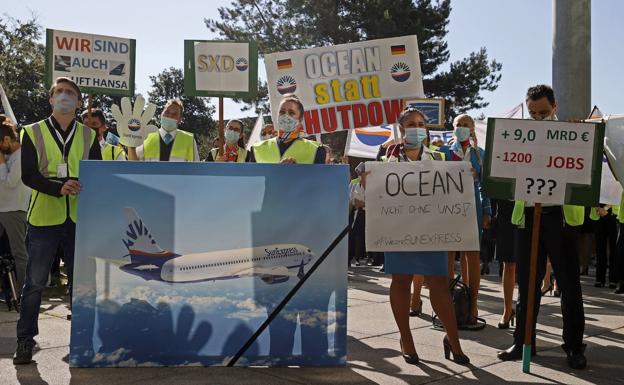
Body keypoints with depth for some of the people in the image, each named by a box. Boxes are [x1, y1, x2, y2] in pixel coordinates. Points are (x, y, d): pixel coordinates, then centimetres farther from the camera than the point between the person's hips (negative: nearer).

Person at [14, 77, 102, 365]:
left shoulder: (89, 136, 9)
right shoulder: (33, 133, 3)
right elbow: (28, 175, -7)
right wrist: (59, 188, -23)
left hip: (79, 218, 2)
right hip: (44, 217, -1)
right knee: (35, 281, 5)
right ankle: (25, 340, 18)